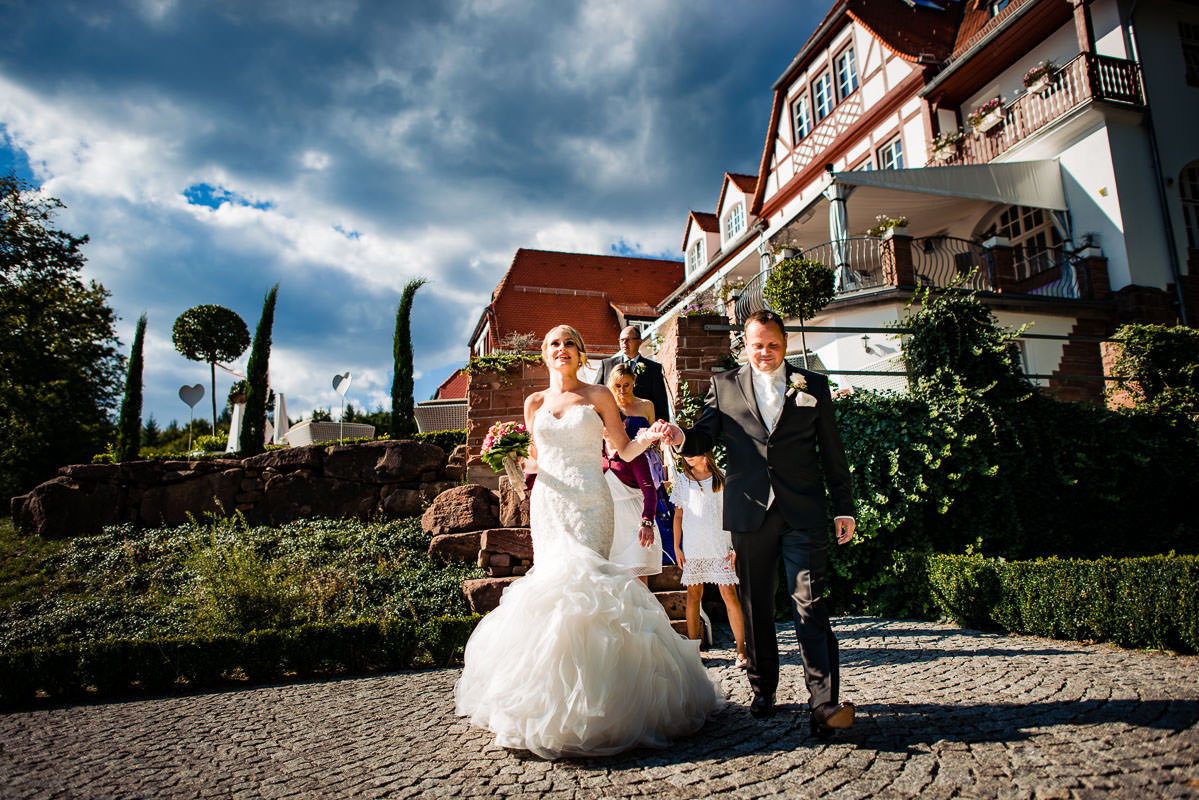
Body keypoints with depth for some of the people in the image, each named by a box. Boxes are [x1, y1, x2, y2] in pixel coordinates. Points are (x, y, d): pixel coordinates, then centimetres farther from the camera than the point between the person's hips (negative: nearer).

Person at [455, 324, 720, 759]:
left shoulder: (597, 396, 6)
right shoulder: (535, 403, 14)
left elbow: (625, 451, 5)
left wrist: (647, 437, -14)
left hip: (589, 503, -3)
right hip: (547, 502, 4)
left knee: (581, 582, -14)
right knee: (549, 584, -1)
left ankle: (586, 698, -4)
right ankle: (557, 691, 10)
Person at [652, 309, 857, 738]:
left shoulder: (813, 386, 10)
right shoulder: (724, 385, 9)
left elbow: (832, 452, 10)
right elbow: (704, 437, 7)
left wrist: (844, 507, 7)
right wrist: (680, 437, -17)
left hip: (803, 514, -1)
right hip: (750, 512, 1)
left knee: (810, 606, -7)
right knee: (756, 607, 10)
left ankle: (824, 704, -4)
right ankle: (763, 691, 25)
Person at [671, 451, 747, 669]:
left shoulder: (722, 477, 6)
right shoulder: (683, 480, 10)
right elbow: (678, 515, 13)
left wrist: (736, 544, 0)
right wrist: (676, 546, 7)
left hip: (720, 546, -1)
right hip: (692, 548, 2)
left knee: (729, 594, -6)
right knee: (693, 594, 1)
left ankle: (741, 649, -1)